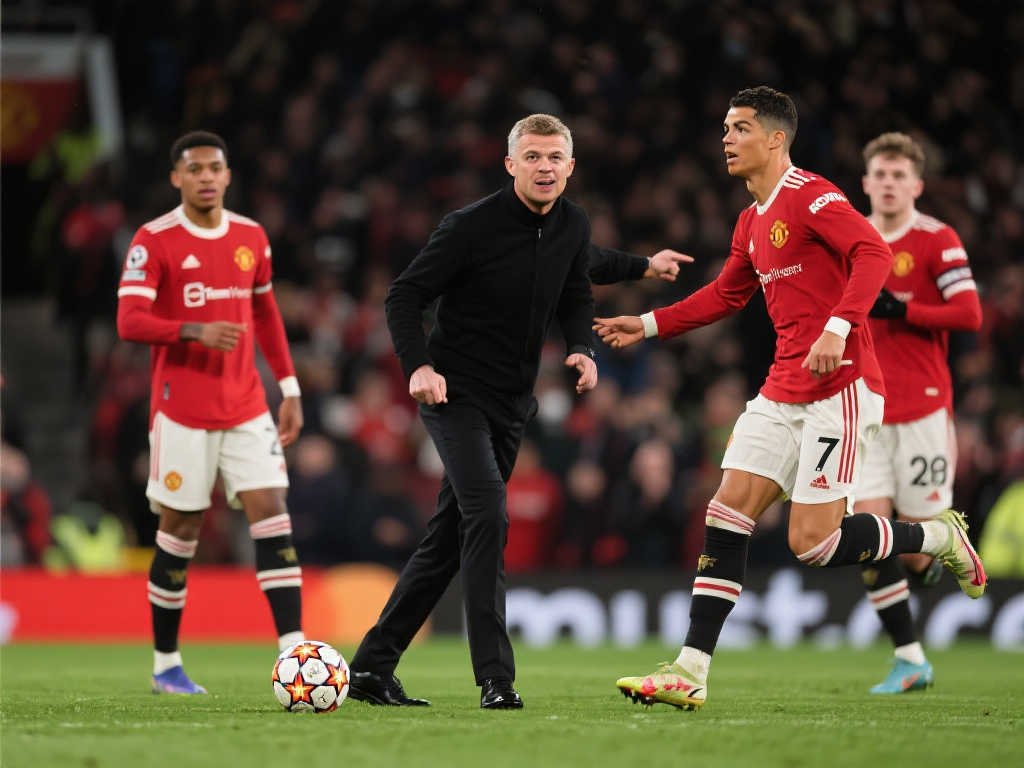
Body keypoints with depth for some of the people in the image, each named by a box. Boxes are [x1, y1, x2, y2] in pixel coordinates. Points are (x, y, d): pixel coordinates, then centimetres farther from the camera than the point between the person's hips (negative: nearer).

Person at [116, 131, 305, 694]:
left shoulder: (251, 237, 9)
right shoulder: (154, 241, -7)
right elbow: (129, 322, -14)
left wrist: (290, 389, 15)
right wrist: (196, 331, -29)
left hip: (246, 409, 4)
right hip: (181, 411, -4)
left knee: (272, 516, -8)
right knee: (180, 531, 2)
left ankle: (294, 655, -13)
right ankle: (165, 664, 17)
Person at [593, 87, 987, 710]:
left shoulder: (811, 197, -10)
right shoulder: (752, 221, 18)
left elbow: (874, 253, -23)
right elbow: (726, 295, 32)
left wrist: (838, 327, -34)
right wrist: (650, 325, 26)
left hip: (840, 387, -9)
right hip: (783, 393, 9)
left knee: (813, 541, -11)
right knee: (727, 514, -2)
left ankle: (940, 537, 13)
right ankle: (691, 674, -3)